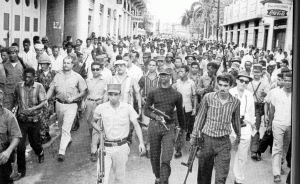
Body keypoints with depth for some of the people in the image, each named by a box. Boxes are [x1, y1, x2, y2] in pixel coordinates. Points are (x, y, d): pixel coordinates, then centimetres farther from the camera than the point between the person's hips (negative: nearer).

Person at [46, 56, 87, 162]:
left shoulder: (77, 77, -3)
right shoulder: (58, 76, 7)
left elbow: (83, 92, -1)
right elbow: (51, 89, 6)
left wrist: (73, 98, -15)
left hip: (71, 105, -5)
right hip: (59, 104, 5)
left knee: (66, 129, -11)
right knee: (61, 125, 21)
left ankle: (62, 152, -11)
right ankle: (68, 139, 48)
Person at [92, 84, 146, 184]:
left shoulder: (128, 108, -4)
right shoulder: (101, 108, -2)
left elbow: (136, 125, -4)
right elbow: (93, 122, 14)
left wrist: (141, 143, -14)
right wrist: (100, 131, -5)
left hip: (121, 147, 1)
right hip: (105, 147, 0)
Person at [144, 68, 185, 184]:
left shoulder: (177, 95, 3)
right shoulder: (153, 93, 4)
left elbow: (180, 113, 13)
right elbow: (146, 110, 5)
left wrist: (183, 128, 18)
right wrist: (155, 116, -14)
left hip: (169, 127, -1)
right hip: (154, 126, 2)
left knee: (166, 159, -10)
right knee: (154, 156, 12)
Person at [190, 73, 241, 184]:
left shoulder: (235, 102, -2)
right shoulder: (208, 98, -6)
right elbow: (200, 117, 3)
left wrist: (238, 135, 27)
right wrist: (194, 136, 5)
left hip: (224, 142, 0)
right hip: (207, 138, 0)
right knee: (204, 173, 13)